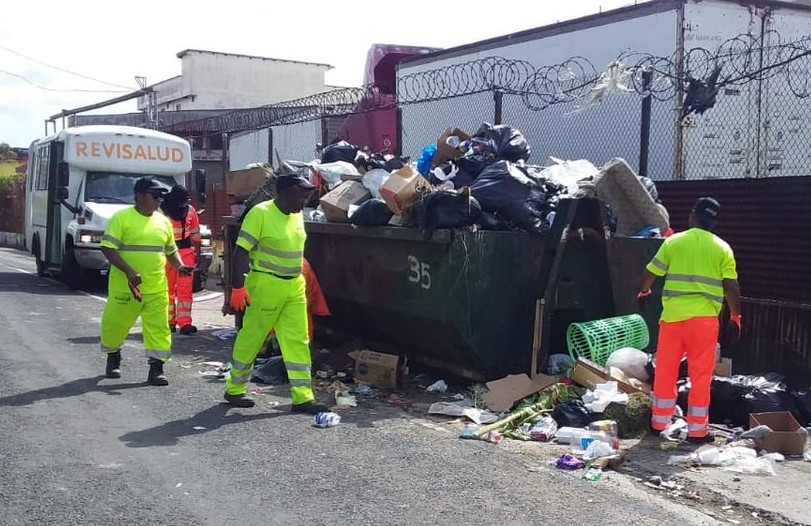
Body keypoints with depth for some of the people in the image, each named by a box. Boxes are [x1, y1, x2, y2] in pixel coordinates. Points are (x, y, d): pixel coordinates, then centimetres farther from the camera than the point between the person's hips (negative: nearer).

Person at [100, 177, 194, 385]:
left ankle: (156, 368, 1)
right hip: (125, 286, -3)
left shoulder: (163, 221, 12)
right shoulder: (121, 218, -6)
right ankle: (113, 359, 36)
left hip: (156, 288, 4)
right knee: (116, 323, 11)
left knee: (158, 327, -4)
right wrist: (128, 271, -21)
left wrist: (180, 266, 3)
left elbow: (171, 250, 23)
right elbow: (108, 248, -11)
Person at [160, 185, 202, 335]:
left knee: (185, 289, -3)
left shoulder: (190, 210, 6)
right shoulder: (161, 211, -7)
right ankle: (169, 322, 11)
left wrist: (197, 252, 10)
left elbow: (195, 233, 13)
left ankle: (184, 323, -4)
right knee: (168, 288, 3)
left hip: (186, 252, 3)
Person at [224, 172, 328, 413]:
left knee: (298, 341, 3)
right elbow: (241, 250, -15)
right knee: (251, 338, 5)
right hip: (266, 284, -7)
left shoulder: (297, 215, 10)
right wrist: (237, 287, -19)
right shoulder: (261, 213, -13)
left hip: (294, 286, 7)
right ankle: (234, 389, 21)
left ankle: (302, 397, 6)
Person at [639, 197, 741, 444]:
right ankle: (697, 430, 10)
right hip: (704, 318, -1)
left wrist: (644, 291, 29)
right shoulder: (722, 248, 1)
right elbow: (731, 286, -3)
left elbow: (650, 273, 9)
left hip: (673, 315, 1)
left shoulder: (673, 242, 4)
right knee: (701, 375, 6)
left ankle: (659, 423, 20)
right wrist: (735, 317, 8)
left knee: (665, 371, 11)